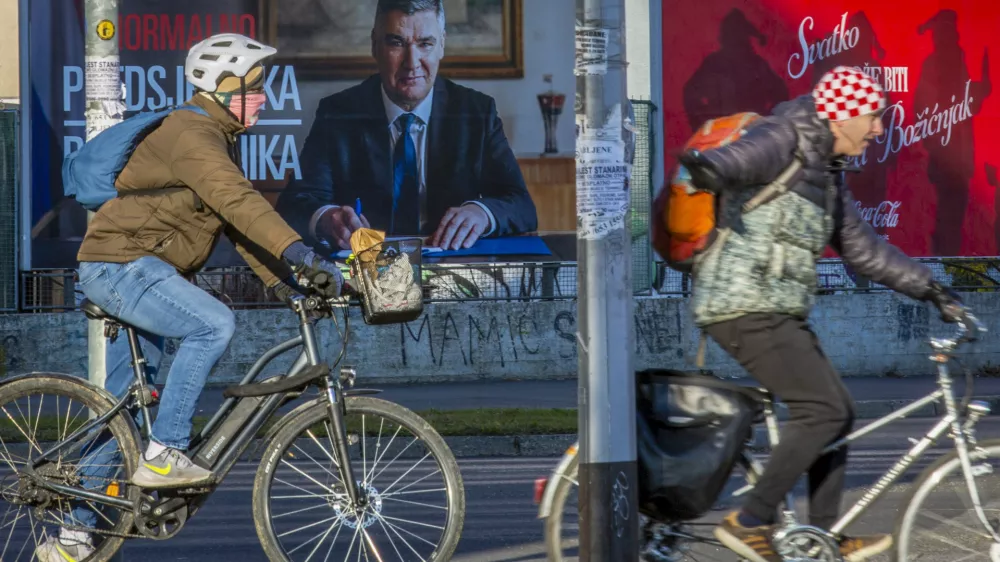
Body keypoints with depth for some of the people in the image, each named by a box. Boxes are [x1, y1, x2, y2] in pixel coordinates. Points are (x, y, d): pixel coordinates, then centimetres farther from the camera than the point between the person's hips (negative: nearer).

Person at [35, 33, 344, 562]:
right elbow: (236, 199, -32)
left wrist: (286, 281, 7)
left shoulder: (217, 140, 17)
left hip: (139, 272, 11)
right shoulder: (190, 133, -17)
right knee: (213, 325, -27)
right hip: (121, 265, -11)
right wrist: (299, 252, -41)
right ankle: (163, 453, -20)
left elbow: (238, 221, 17)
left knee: (122, 406, 12)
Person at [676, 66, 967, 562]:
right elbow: (740, 158, -31)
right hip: (745, 307, -10)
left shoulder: (826, 173, 19)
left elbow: (861, 247, 26)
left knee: (836, 413, 10)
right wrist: (706, 168, -55)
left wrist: (930, 288, 24)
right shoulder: (784, 140, -9)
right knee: (823, 410, -15)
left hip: (780, 312, 10)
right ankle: (751, 522, -11)